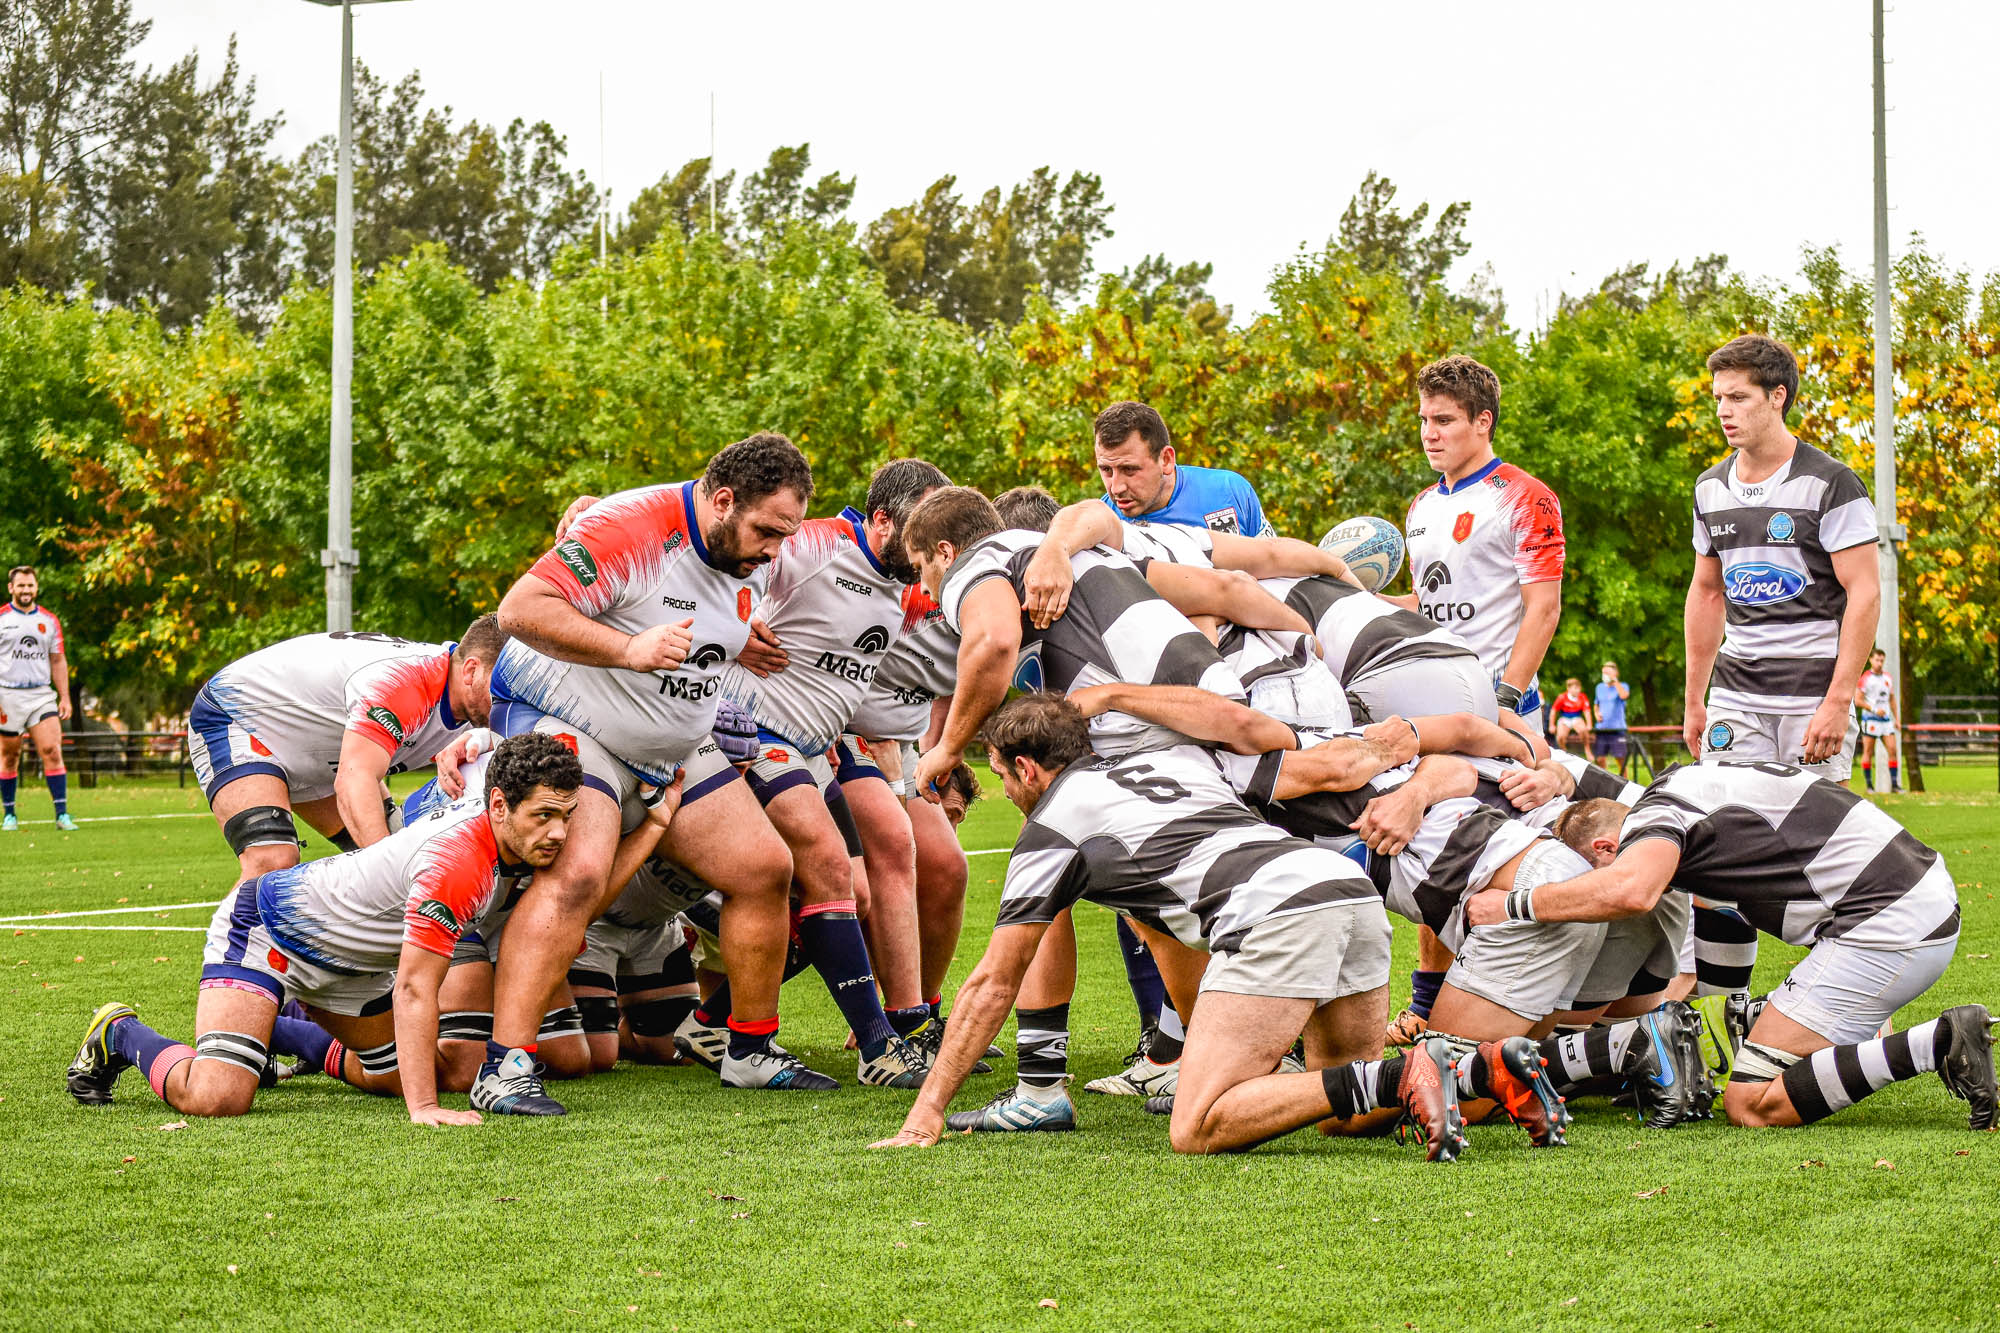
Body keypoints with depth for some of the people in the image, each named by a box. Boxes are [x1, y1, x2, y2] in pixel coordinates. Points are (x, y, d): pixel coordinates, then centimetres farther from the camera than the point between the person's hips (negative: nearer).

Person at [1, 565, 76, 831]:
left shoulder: (49, 620, 10)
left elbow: (58, 661, 15)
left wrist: (65, 697, 8)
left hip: (42, 694, 2)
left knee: (52, 750, -11)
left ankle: (62, 814, -12)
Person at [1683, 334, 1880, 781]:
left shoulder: (1830, 484, -7)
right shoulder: (1710, 488, 12)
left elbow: (1865, 593, -10)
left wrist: (1838, 702, -17)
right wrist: (1694, 702, 18)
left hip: (1814, 691, -5)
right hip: (1735, 691, 5)